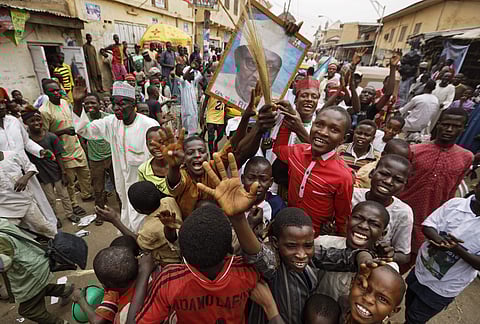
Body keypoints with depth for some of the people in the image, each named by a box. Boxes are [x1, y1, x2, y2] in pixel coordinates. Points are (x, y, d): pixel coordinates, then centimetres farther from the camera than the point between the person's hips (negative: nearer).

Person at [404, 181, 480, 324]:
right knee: (409, 309, 25)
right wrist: (438, 238, -29)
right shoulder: (455, 203, -11)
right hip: (420, 270, 3)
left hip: (442, 288, -3)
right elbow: (427, 226, -8)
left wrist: (456, 248, -35)